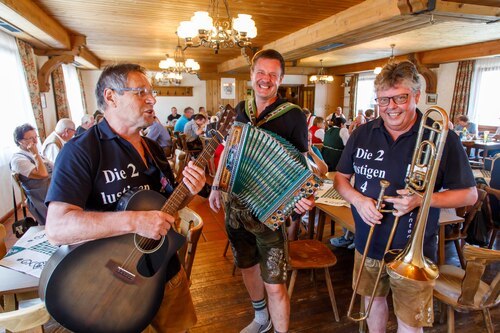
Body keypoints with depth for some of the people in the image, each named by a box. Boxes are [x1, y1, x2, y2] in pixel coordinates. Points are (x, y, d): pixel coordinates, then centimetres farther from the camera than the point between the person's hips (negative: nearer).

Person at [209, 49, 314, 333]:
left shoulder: (293, 115, -11)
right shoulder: (242, 109, 6)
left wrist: (303, 197, -29)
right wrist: (217, 185, 14)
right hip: (235, 202, 6)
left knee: (274, 284, 0)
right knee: (248, 265, 23)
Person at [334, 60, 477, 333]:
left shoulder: (442, 138, -10)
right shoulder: (363, 133, -1)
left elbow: (469, 194, -5)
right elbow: (340, 177, 5)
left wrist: (421, 199, -23)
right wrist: (357, 199, -16)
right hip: (367, 245, 3)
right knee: (373, 300, 23)